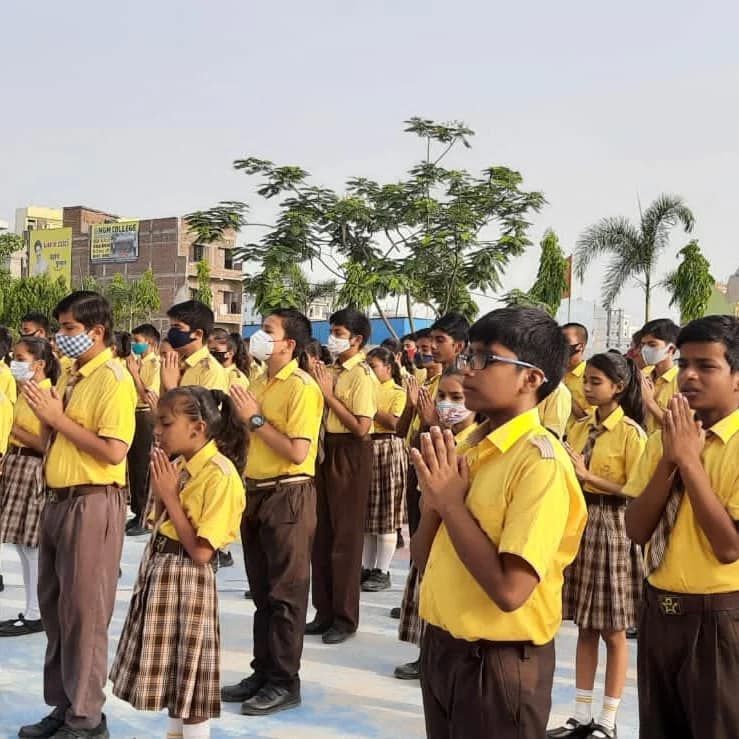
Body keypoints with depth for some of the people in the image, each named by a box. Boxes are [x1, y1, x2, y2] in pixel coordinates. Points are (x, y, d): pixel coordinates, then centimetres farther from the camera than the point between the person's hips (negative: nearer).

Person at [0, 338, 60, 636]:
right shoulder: (24, 393, 13)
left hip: (33, 471, -9)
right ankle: (31, 610, 22)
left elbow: (47, 444, -21)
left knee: (34, 547, -2)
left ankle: (35, 615, 8)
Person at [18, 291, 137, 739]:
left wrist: (59, 418, -16)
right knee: (54, 608, 15)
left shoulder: (114, 379, -13)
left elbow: (113, 451, -22)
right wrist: (46, 416, 0)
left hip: (93, 503, -9)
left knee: (84, 612, -1)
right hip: (59, 500, 9)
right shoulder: (73, 378, 14)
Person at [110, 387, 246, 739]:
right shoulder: (180, 465, 6)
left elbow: (201, 552, -22)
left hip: (187, 577, -9)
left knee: (190, 680, 4)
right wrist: (159, 488, 0)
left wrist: (169, 495, -19)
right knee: (171, 674, 20)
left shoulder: (220, 474, -21)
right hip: (159, 566, 9)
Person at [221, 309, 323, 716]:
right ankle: (263, 671, 26)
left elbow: (298, 453, -22)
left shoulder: (302, 387, -14)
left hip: (288, 497, -8)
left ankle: (285, 682, 11)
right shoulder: (261, 384, 12)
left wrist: (255, 419, -16)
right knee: (262, 591, 15)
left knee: (286, 593, 1)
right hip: (256, 493, 8)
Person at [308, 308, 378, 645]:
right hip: (327, 451, 8)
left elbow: (361, 427, -22)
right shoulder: (333, 372, 9)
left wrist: (329, 395, -18)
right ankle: (325, 611, 26)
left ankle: (345, 618, 14)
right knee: (322, 535, 13)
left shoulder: (362, 376, -14)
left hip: (350, 456, -8)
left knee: (345, 538, 1)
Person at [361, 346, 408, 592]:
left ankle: (382, 572, 6)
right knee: (367, 512, 10)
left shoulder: (398, 392, -4)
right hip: (365, 448, 6)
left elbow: (394, 422, -17)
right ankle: (367, 568, 19)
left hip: (388, 449, -6)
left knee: (386, 512, -1)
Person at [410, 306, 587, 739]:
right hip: (442, 645, 7)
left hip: (498, 662, -7)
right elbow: (423, 559, 8)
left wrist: (452, 502, -20)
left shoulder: (541, 461, -20)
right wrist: (434, 502, -11)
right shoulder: (468, 445, 4)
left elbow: (510, 590, -26)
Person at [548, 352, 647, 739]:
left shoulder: (631, 432, -10)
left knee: (612, 630, 5)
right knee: (585, 627, 12)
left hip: (612, 526, -6)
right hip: (579, 522, 6)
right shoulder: (579, 427, 9)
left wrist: (589, 476, -19)